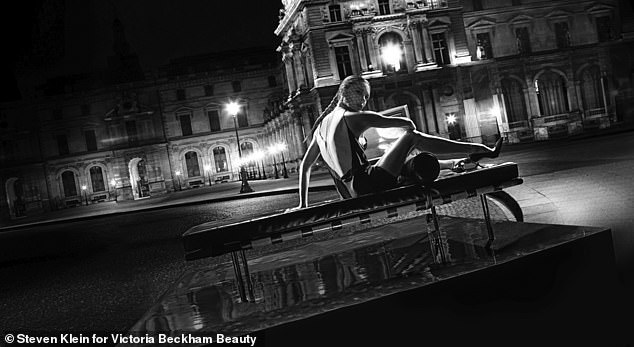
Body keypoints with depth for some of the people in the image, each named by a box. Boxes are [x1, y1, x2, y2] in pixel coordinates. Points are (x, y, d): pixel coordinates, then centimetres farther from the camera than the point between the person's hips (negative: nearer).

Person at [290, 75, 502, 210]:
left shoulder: (322, 124, 18)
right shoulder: (353, 118, -5)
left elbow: (304, 166, 21)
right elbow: (406, 123, -9)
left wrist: (303, 204, 24)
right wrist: (410, 130, 14)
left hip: (353, 195, 8)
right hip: (367, 185, -8)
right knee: (412, 137, 0)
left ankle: (456, 164, 38)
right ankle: (476, 150, 2)